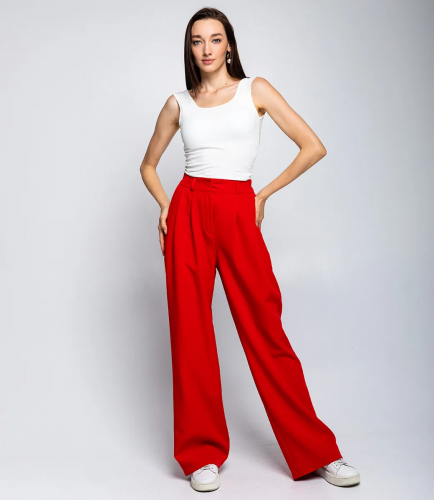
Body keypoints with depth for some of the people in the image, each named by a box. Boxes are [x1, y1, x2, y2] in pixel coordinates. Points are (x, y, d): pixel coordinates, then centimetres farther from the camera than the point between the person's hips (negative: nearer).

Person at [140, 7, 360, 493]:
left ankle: (315, 451, 14)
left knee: (266, 331, -1)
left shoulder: (256, 90, 7)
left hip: (238, 214, -2)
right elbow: (148, 164, 24)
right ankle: (203, 453, 15)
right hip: (188, 215, 2)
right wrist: (165, 206, 6)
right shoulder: (178, 103, 12)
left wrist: (264, 194, 2)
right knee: (190, 330, 1)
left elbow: (313, 147, 2)